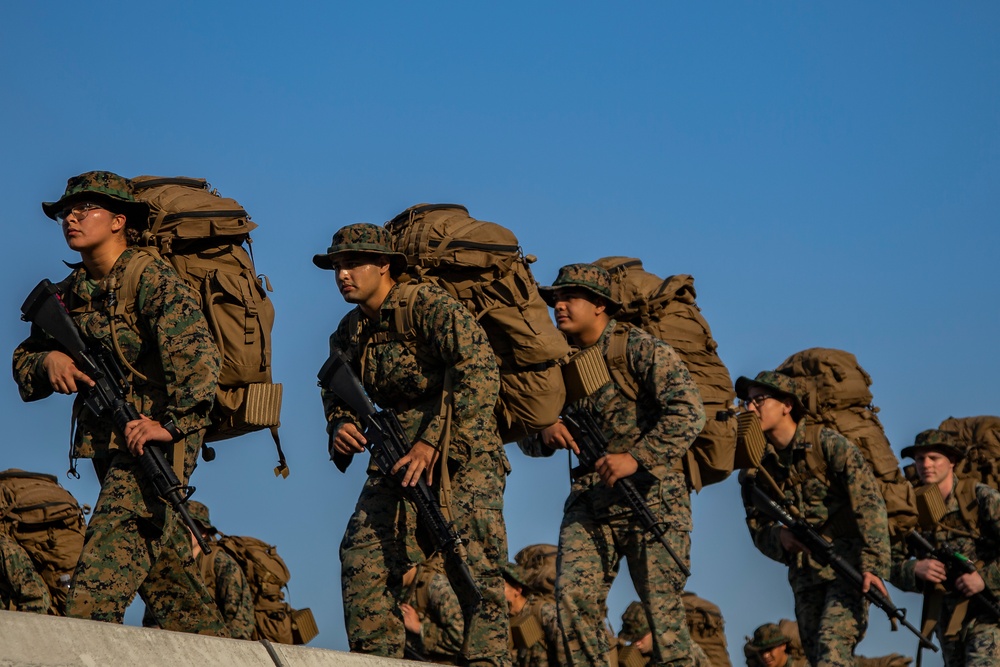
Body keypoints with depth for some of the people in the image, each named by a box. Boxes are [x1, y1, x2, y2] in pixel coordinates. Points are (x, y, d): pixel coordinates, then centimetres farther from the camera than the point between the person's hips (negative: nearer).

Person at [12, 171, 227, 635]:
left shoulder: (151, 279, -12)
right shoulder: (71, 293, 12)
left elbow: (195, 352, -25)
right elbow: (23, 363, 13)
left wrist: (176, 423, -32)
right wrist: (48, 361, -10)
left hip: (153, 441, -9)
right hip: (109, 445, 9)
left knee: (100, 582, -19)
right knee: (167, 564, 16)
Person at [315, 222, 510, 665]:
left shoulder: (430, 307, -14)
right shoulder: (351, 332, 10)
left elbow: (479, 373, -25)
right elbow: (336, 391, 19)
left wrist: (432, 442, -29)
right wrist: (341, 425, -7)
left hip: (460, 457, -7)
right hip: (399, 462, 7)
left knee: (476, 571, -12)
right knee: (362, 561, -5)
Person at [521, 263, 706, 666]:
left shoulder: (639, 349, -7)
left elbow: (688, 411, -19)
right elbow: (527, 439, 16)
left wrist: (638, 458, -27)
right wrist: (546, 434, -8)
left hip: (652, 500, -5)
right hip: (588, 504, 5)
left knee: (663, 609, -4)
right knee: (573, 594, -13)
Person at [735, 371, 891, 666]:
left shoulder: (828, 443, -9)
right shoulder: (759, 464, 7)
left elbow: (868, 502, -16)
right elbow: (757, 527, 8)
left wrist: (873, 564, -26)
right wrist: (781, 537, -17)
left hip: (847, 563, -6)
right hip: (805, 572, 6)